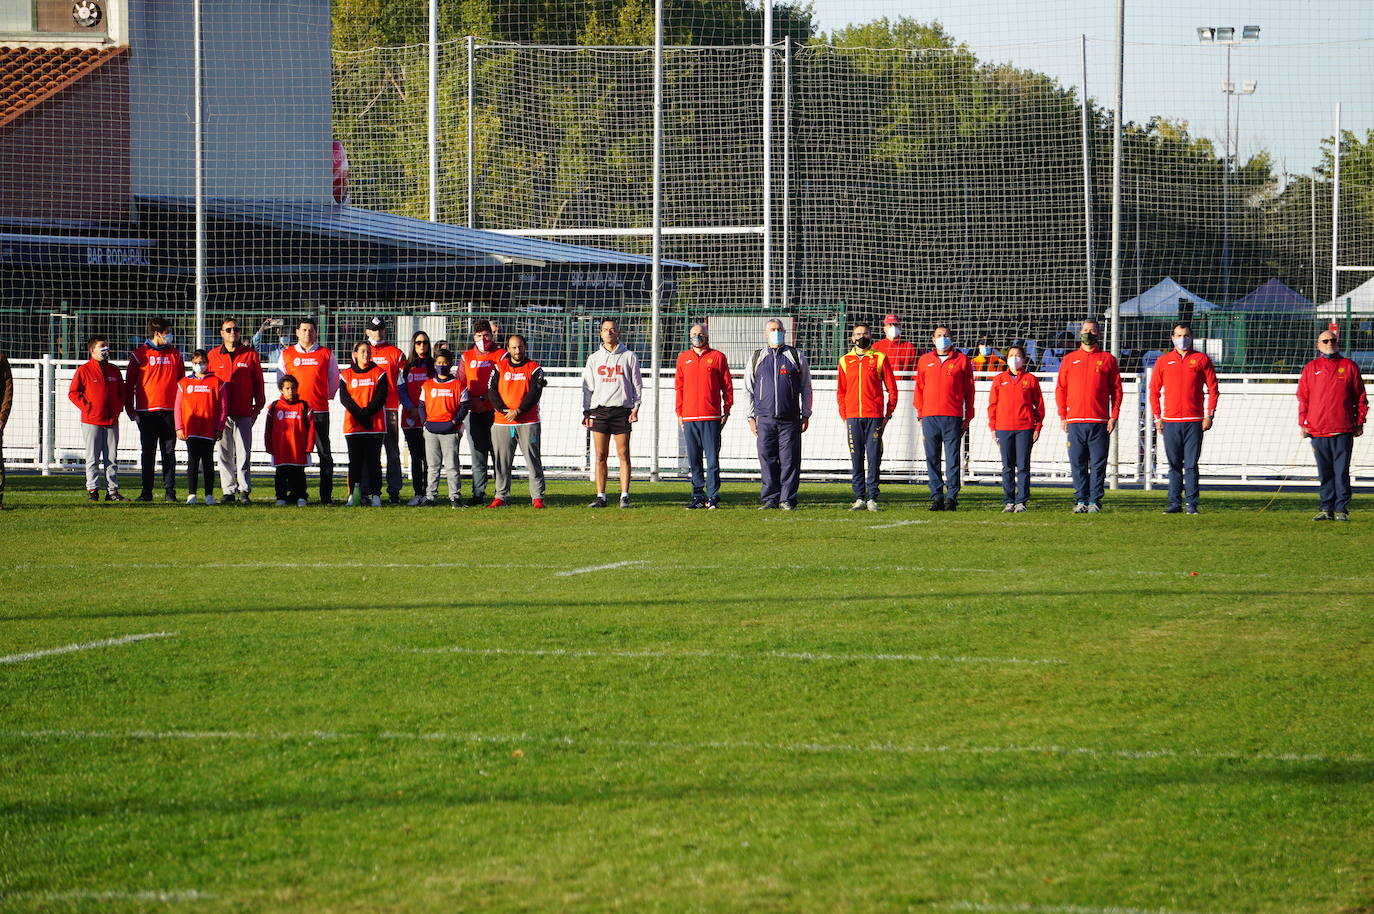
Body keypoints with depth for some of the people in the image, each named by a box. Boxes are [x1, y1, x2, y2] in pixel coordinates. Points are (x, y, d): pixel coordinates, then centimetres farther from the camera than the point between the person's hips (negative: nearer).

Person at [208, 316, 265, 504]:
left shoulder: (250, 355, 7)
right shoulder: (213, 355, 9)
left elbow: (258, 382, 10)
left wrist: (258, 407, 6)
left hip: (244, 413, -1)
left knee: (244, 454, -3)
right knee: (224, 454, 2)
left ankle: (244, 490, 0)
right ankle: (228, 491, 6)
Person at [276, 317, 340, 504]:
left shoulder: (326, 354, 8)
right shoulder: (287, 354, 9)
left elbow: (334, 380, 14)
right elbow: (281, 380, 16)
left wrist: (325, 397, 12)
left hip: (320, 411, -1)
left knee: (324, 454, -3)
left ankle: (326, 495, -2)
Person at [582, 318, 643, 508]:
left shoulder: (629, 357, 7)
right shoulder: (594, 358, 14)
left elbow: (637, 384, 7)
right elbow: (588, 387, 14)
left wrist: (635, 408, -3)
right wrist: (587, 412, 5)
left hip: (622, 410, -2)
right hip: (599, 410, 2)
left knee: (623, 455, -4)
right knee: (600, 456, 0)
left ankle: (624, 496, -1)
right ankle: (600, 497, 2)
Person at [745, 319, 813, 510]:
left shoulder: (796, 357, 10)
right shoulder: (756, 358, 13)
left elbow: (806, 388, 11)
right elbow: (748, 389, 14)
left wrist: (806, 415, 5)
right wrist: (751, 417, 6)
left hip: (790, 419, -1)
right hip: (764, 419, 1)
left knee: (789, 460, -5)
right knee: (767, 459, 0)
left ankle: (787, 499, -1)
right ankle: (769, 499, 6)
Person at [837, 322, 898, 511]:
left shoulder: (880, 359, 4)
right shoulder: (845, 361, 12)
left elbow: (891, 388, 6)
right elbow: (841, 391, 16)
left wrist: (888, 415, 0)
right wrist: (844, 416, 7)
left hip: (874, 417, -2)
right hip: (853, 417, 2)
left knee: (873, 459, -4)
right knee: (856, 460, 2)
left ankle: (872, 499, -1)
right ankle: (859, 498, 6)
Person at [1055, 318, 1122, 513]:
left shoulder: (1108, 359, 8)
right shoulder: (1069, 359, 12)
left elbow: (1116, 389, 6)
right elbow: (1060, 389, 11)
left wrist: (1114, 416, -2)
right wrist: (1063, 417, 3)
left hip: (1099, 422, -1)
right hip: (1075, 421, 2)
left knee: (1098, 464, -2)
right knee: (1077, 464, 1)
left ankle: (1095, 501, 1)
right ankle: (1080, 500, 6)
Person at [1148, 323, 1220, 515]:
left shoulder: (1201, 359, 6)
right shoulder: (1163, 361, 10)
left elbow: (1213, 388, 6)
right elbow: (1154, 390, 12)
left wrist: (1209, 415, -2)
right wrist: (1157, 417, 5)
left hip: (1194, 421, -2)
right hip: (1170, 421, 2)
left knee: (1191, 465, -3)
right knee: (1174, 465, 3)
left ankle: (1191, 503, -2)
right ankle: (1175, 503, 6)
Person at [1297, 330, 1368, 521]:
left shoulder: (1349, 367, 8)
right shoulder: (1310, 368, 12)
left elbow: (1360, 397, 8)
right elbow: (1303, 398, 11)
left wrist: (1359, 423, 3)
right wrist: (1303, 423, 3)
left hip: (1343, 431, -2)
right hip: (1318, 431, 2)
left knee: (1342, 471, -4)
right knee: (1325, 473, 5)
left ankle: (1342, 509, -2)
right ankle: (1327, 509, 8)